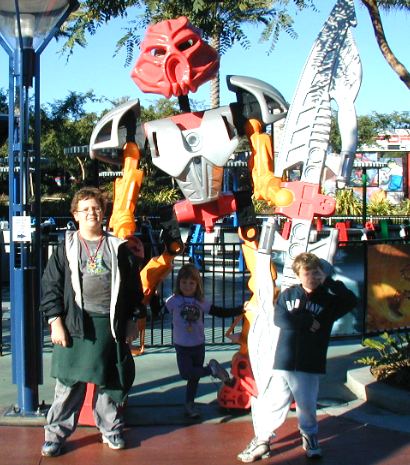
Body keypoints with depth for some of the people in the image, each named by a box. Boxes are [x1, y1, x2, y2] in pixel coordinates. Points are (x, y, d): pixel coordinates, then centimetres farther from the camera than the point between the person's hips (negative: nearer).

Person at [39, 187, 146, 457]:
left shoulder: (118, 248, 7)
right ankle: (57, 433, 13)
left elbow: (134, 286, 10)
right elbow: (51, 286, 1)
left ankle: (110, 429, 26)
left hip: (112, 325, 1)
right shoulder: (66, 248, 4)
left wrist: (134, 320, 7)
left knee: (111, 381, 10)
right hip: (75, 324, -1)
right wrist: (55, 320, -6)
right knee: (70, 382, 1)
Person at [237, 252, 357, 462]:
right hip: (283, 363, 0)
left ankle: (310, 437, 33)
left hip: (310, 366, 0)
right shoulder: (288, 294, 7)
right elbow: (279, 318, -7)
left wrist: (329, 282, -8)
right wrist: (307, 322, -8)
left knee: (307, 407, 8)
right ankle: (262, 440, 17)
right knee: (271, 404, 0)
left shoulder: (328, 300, 6)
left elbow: (351, 301, -11)